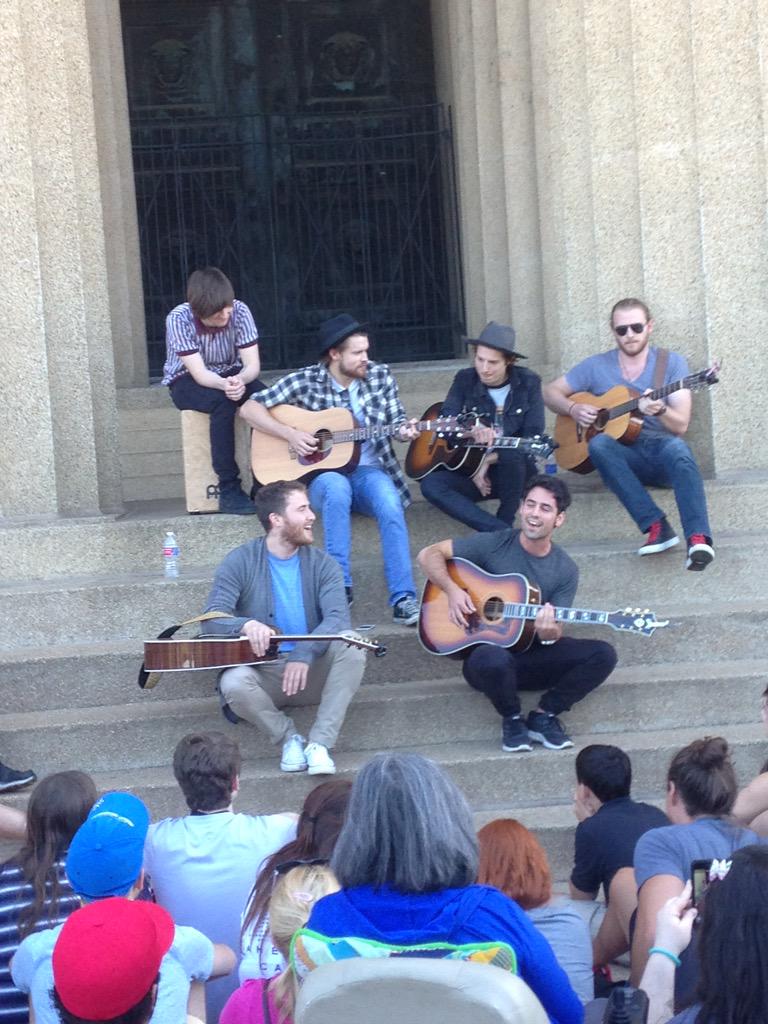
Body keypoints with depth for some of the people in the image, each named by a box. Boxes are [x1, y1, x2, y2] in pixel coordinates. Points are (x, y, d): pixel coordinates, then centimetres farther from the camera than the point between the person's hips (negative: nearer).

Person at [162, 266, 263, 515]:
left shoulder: (239, 311, -18)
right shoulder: (179, 319, -25)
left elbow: (253, 364, -19)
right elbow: (199, 373, -28)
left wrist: (240, 380, -43)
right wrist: (224, 385, -50)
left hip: (230, 375, 3)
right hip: (187, 381, -3)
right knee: (223, 402, -36)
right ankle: (229, 490, -33)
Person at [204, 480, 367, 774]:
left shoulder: (322, 565, 0)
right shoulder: (240, 562, -3)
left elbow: (338, 617, -16)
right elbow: (213, 619, -13)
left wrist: (305, 653, -35)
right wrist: (246, 625, -37)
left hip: (312, 672, 2)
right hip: (263, 673, -1)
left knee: (351, 650, -27)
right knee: (233, 683, -34)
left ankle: (319, 744, -22)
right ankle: (290, 739, -9)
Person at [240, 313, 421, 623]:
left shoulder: (380, 376, 4)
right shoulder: (306, 381, -4)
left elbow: (396, 422, 10)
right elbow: (250, 409, -4)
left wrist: (404, 431, -14)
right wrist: (290, 434, -16)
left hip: (368, 470, 2)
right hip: (322, 472, -2)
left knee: (390, 505, -32)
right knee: (337, 488, -38)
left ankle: (403, 599, -33)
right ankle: (340, 586, -32)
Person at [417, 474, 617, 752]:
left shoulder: (565, 571, 1)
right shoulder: (494, 546, -4)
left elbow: (556, 631, -3)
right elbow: (430, 554, -2)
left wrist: (549, 633, -28)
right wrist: (452, 590, -19)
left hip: (534, 658, 3)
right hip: (486, 651, -3)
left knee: (603, 654, -20)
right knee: (494, 659, -40)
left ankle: (544, 715, -6)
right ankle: (512, 720, -9)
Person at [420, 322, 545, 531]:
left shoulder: (528, 383, -5)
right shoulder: (465, 380, -1)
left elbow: (532, 439, -12)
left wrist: (488, 460, -20)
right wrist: (472, 431, -34)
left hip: (517, 475, -3)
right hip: (472, 470, 3)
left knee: (512, 454, -37)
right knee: (430, 484, -26)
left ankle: (505, 523, -18)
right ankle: (500, 530, -32)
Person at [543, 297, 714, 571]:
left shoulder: (671, 363, 4)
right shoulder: (597, 366, 9)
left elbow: (681, 425, -4)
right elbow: (550, 392, 15)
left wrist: (660, 410, -26)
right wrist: (574, 409, -6)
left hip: (661, 451, -1)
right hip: (622, 456, 2)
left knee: (677, 448, -37)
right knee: (599, 443, -33)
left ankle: (698, 539, -55)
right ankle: (657, 527, -41)